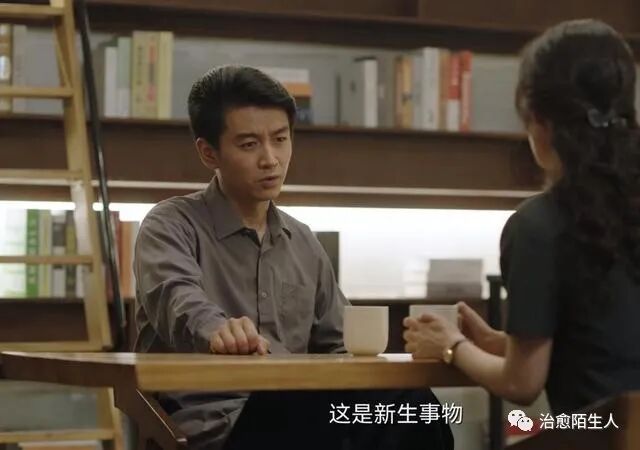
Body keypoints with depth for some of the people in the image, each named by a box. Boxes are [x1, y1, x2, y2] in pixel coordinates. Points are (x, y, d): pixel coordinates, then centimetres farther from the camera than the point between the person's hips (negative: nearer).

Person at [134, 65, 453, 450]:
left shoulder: (304, 243, 20)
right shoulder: (172, 226, 2)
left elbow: (334, 348, 26)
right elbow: (176, 298, -21)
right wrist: (215, 329, -46)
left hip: (296, 419, 6)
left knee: (411, 405, -27)